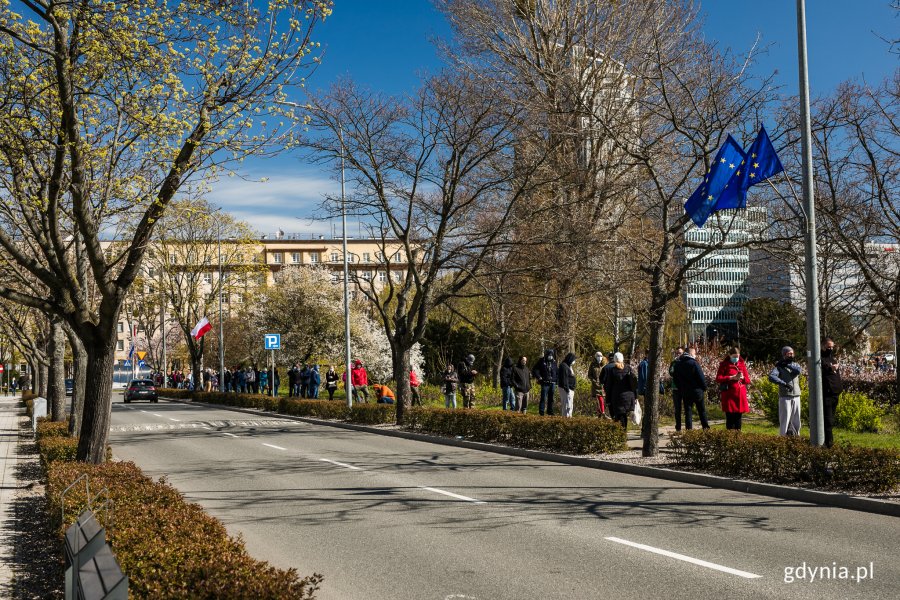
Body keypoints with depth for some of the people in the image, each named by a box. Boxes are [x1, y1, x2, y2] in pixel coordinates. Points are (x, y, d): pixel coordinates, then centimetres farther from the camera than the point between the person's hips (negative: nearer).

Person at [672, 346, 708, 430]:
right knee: (702, 411, 10)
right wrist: (704, 388, 1)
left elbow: (675, 379, 8)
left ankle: (689, 429, 1)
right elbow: (701, 377, -13)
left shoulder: (677, 364, 3)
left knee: (688, 411, 6)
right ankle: (706, 428, 12)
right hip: (697, 391, -3)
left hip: (685, 392, 3)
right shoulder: (694, 363, -13)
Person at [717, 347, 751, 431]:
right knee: (730, 418, -3)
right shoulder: (724, 364, 0)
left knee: (738, 418, 7)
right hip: (729, 395, -4)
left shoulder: (742, 364, 12)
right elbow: (718, 379, -8)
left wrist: (742, 378, -8)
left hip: (740, 395, 4)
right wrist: (731, 377, -16)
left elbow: (748, 380, 14)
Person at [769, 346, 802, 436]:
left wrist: (787, 365, -10)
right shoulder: (779, 366, -1)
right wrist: (784, 383, -26)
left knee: (796, 421, 9)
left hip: (796, 396, 5)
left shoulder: (795, 364, 14)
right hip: (785, 397, -5)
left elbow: (799, 371, -10)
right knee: (784, 420, -5)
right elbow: (771, 377, -19)